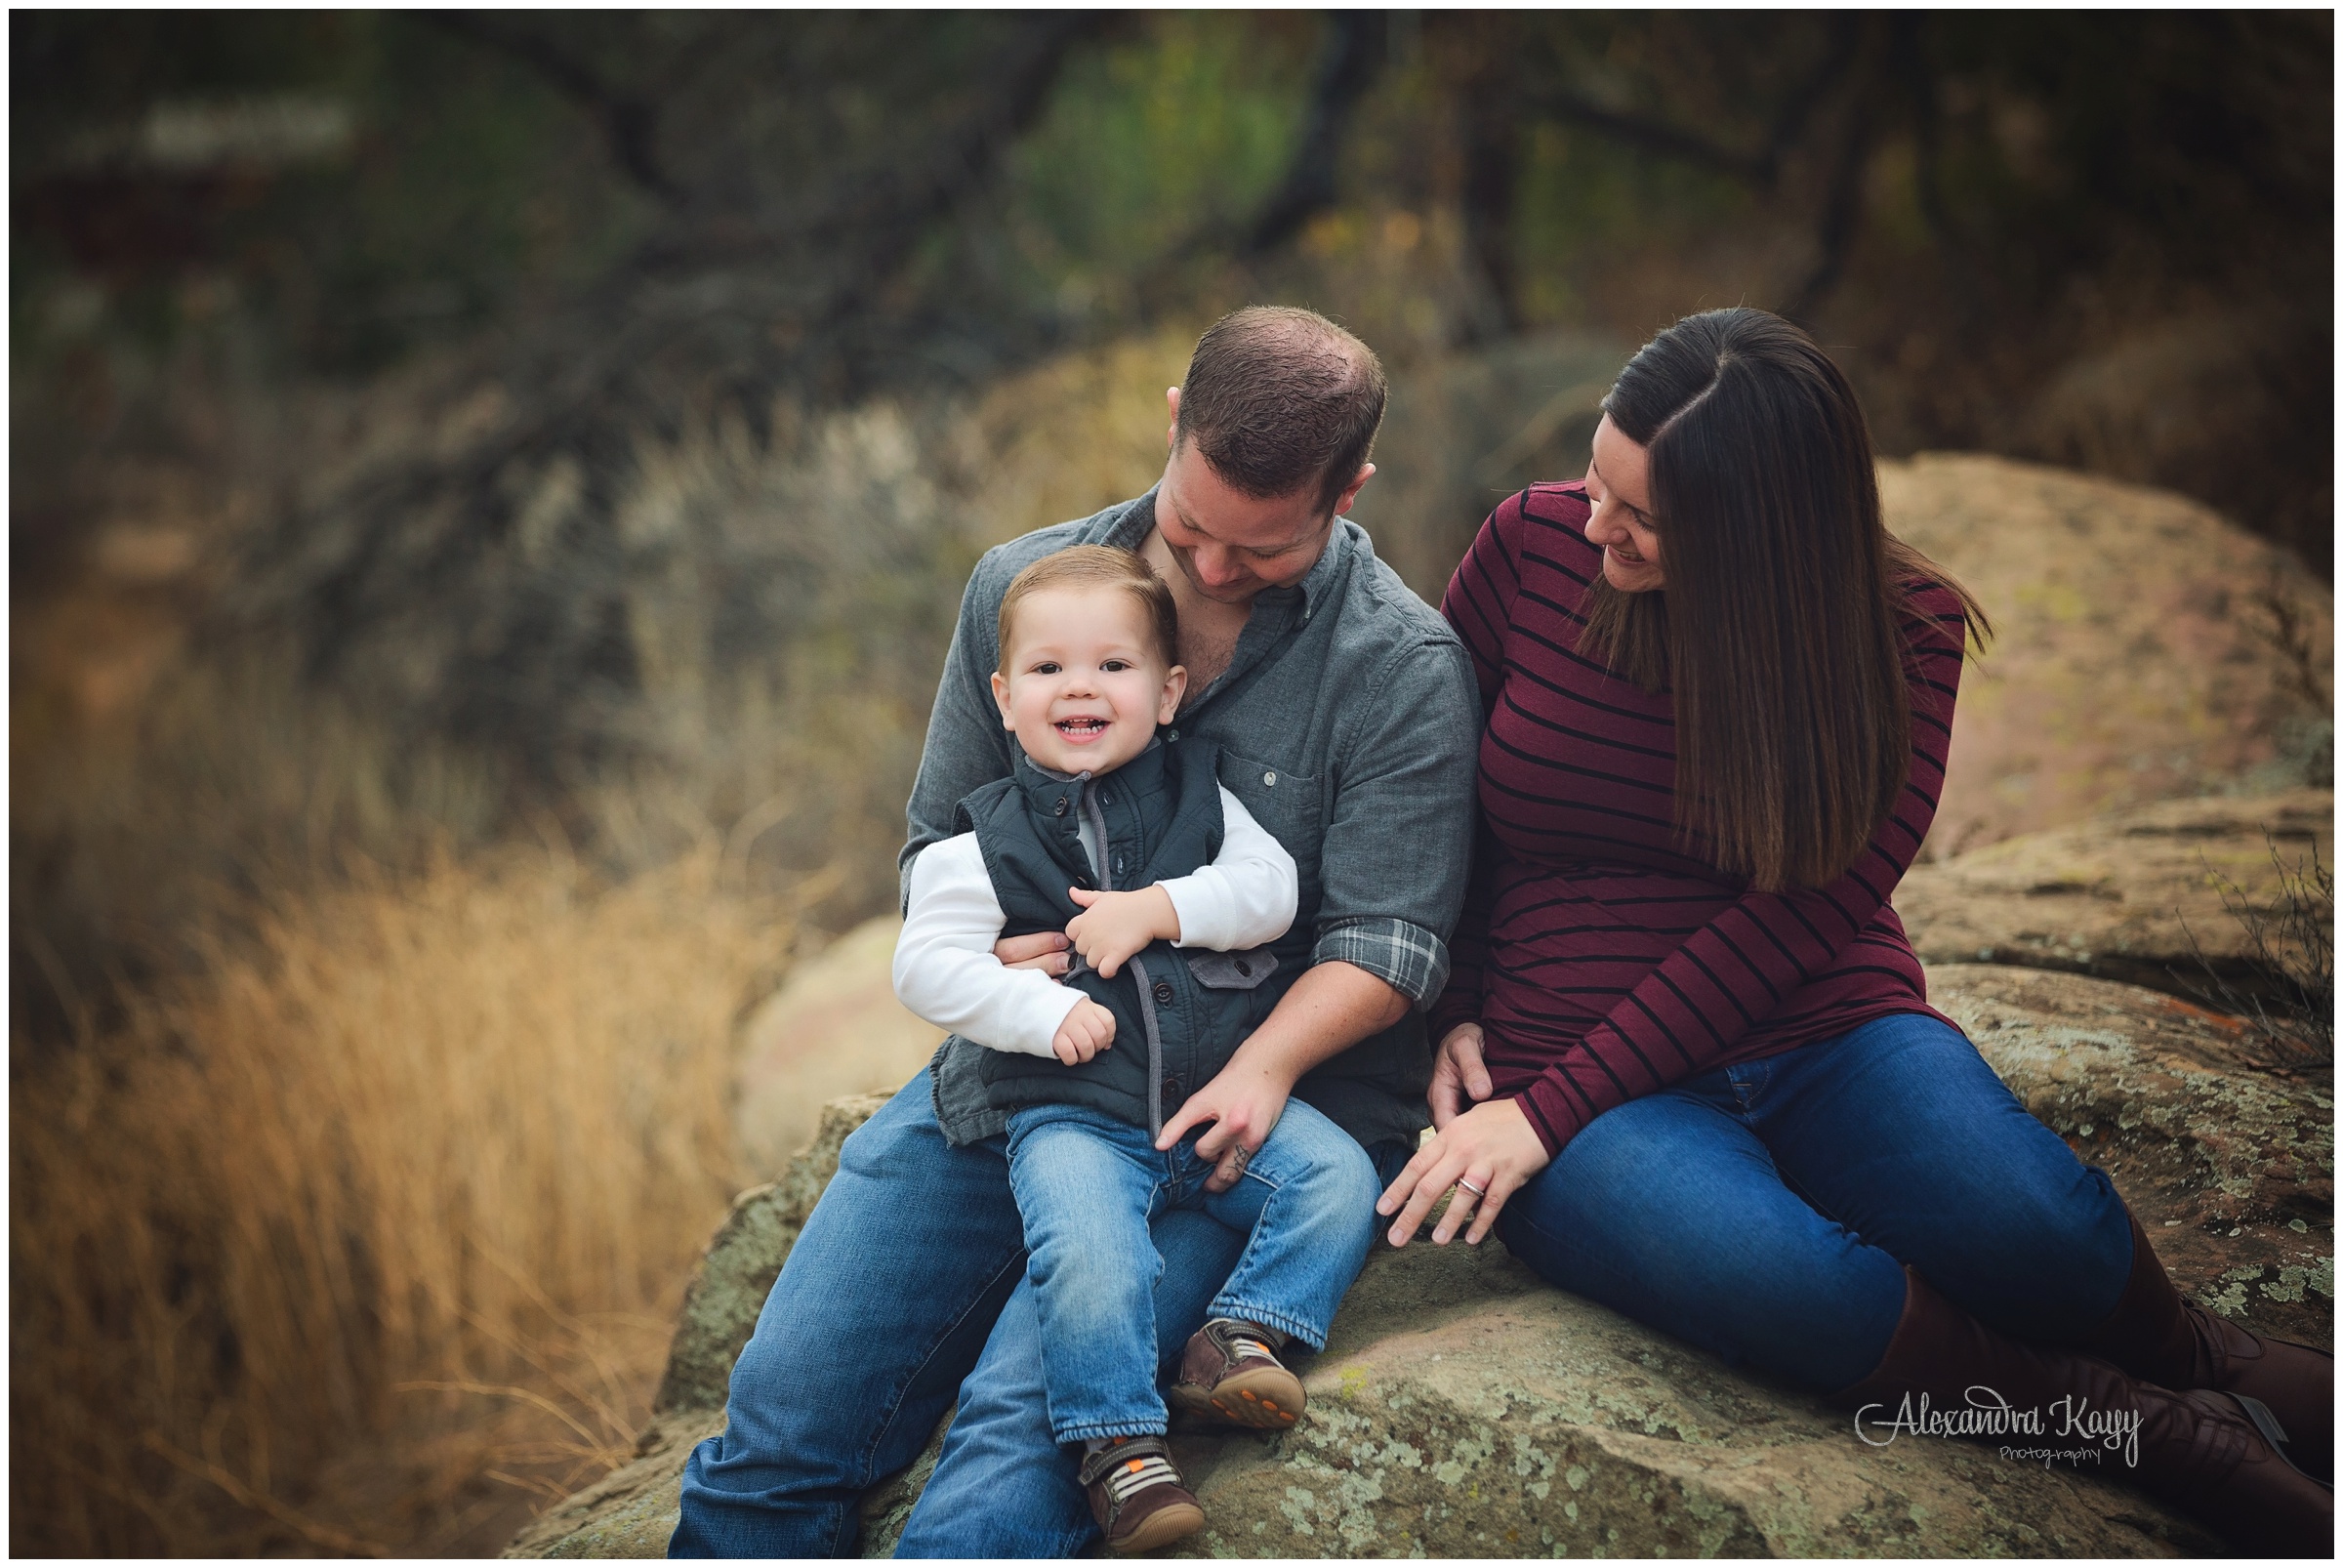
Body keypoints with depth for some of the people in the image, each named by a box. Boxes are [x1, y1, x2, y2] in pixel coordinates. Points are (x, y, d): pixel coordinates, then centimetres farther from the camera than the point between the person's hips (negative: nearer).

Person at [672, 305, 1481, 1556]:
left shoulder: (1402, 667, -4)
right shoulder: (1021, 586, 7)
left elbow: (1386, 937, -5)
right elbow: (940, 838, 15)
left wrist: (1265, 1064, -23)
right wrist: (980, 955, -8)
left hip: (1230, 1111, -4)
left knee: (1025, 1422, -25)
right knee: (782, 1413, -7)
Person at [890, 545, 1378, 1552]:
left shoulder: (1198, 795, 11)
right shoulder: (987, 839, 4)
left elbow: (1272, 885, -1)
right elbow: (927, 966, -3)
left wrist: (1157, 909, -15)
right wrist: (1044, 1008, -15)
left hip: (1224, 1097, 3)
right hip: (1073, 1117, -3)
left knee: (1336, 1174, -17)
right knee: (1089, 1248, -30)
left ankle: (1239, 1336, -13)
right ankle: (1118, 1440, -21)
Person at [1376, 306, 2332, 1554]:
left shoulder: (1897, 632, -4)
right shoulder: (1535, 544, -1)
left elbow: (1796, 919, -10)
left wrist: (1553, 1105, -17)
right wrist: (1454, 1010, -1)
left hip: (1827, 1031, 1)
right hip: (1558, 1058, 0)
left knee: (2040, 1226, -33)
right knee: (1770, 1274, -37)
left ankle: (2192, 1363, 3)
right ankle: (2157, 1425, -18)